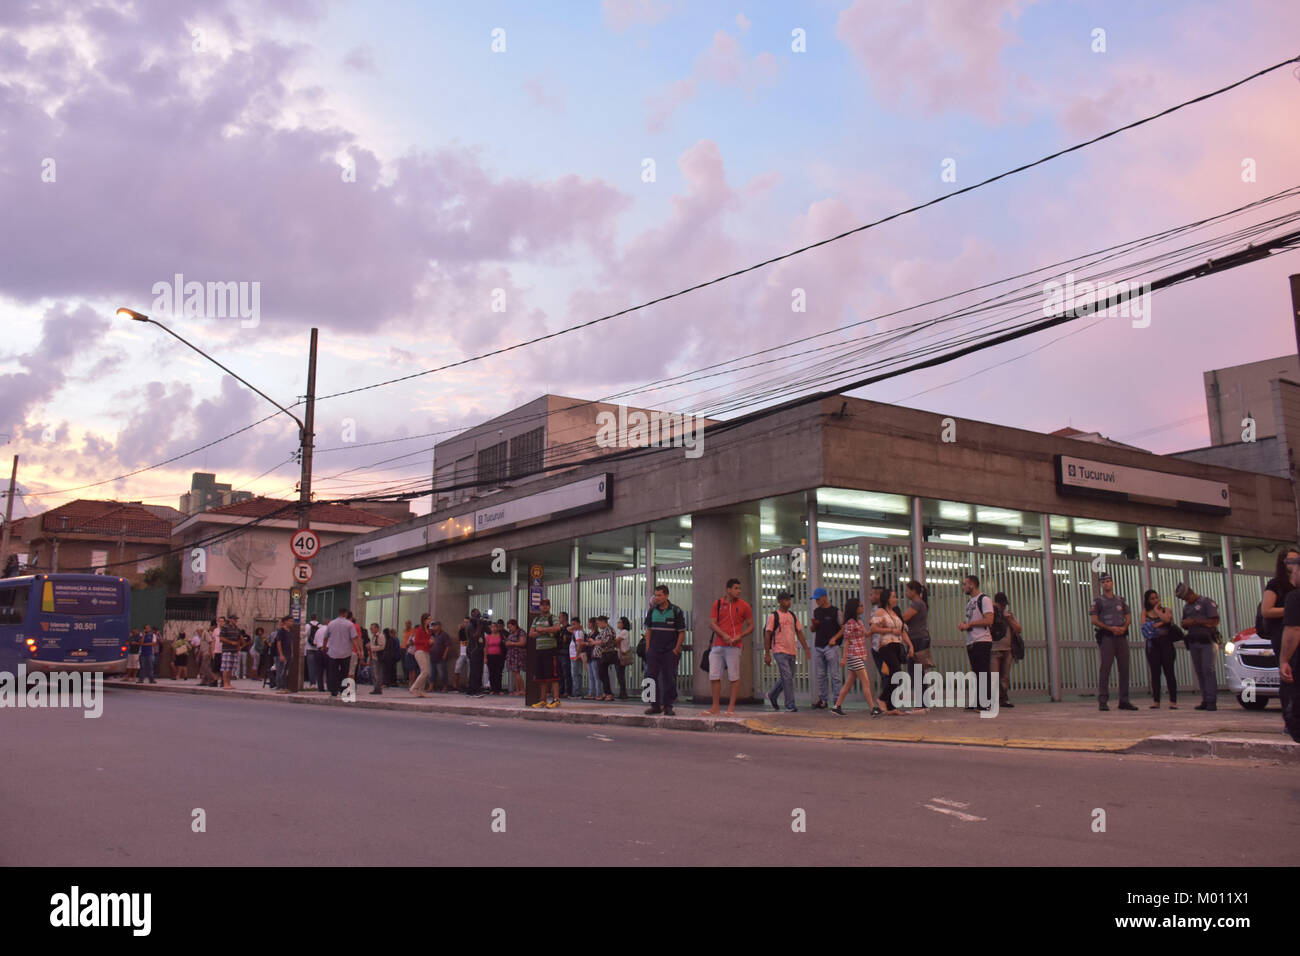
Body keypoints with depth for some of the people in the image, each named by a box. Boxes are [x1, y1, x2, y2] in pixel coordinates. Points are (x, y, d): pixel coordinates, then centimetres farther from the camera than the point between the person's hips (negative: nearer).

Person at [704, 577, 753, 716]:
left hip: (734, 646, -3)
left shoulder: (744, 606, 2)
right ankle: (716, 707, 13)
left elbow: (751, 626, 6)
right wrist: (724, 635, -14)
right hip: (718, 645, 3)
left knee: (734, 677, -2)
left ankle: (731, 707, 5)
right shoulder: (718, 603, 7)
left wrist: (740, 636, -11)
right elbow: (712, 624, 2)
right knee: (714, 676, 3)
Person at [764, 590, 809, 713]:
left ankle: (772, 695, 33)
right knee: (787, 677, -12)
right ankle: (790, 705, -7)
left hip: (792, 651, 6)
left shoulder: (793, 616, 14)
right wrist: (767, 654, -10)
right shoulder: (774, 616, -4)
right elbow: (767, 635, -5)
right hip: (780, 651, -6)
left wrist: (806, 648, 8)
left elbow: (799, 633, 16)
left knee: (786, 678, 13)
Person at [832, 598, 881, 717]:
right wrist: (844, 658, -11)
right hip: (854, 655, -9)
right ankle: (874, 709, -10)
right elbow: (847, 641, -11)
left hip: (860, 655, 9)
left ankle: (837, 707, 12)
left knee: (849, 683, 9)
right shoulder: (850, 622, -10)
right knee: (866, 682, -10)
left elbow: (865, 635, 23)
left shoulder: (859, 621, 16)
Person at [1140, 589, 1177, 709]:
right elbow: (1145, 626, -4)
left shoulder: (1166, 610, 9)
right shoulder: (1145, 613, 12)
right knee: (1155, 673, 1)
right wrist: (1160, 623, -7)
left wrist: (1156, 610, -1)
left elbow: (1167, 619, -13)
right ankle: (1156, 701, 3)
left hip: (1166, 642, -1)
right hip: (1152, 644, 1)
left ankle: (1173, 701, -5)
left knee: (1169, 671, -6)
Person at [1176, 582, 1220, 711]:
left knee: (1208, 670, -13)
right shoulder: (1186, 607, 21)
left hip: (1206, 641, -6)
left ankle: (1212, 701, -15)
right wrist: (1185, 624, 3)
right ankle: (1205, 700, 1)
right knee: (1199, 672, 1)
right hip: (1193, 643, 6)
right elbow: (1185, 626, 27)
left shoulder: (1206, 602, 0)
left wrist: (1195, 621, -10)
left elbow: (1215, 622, -7)